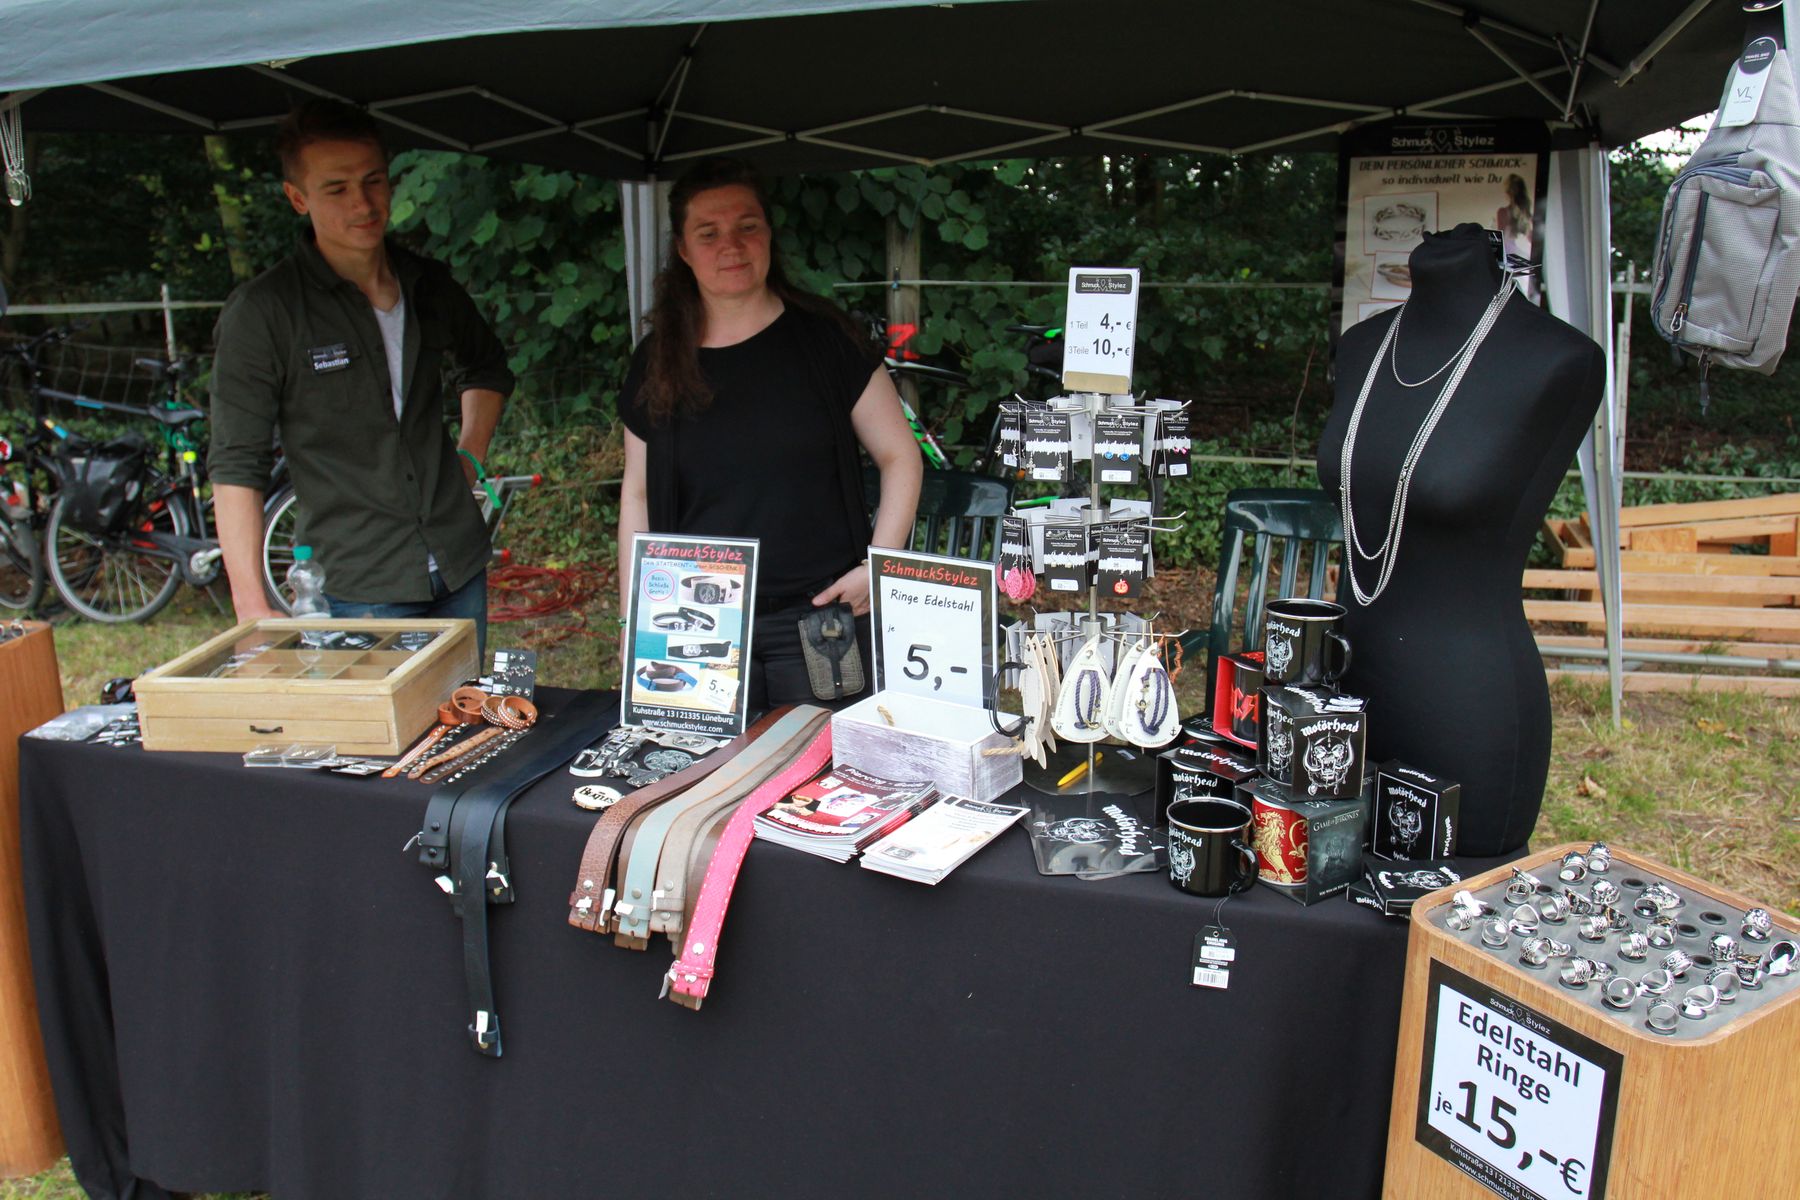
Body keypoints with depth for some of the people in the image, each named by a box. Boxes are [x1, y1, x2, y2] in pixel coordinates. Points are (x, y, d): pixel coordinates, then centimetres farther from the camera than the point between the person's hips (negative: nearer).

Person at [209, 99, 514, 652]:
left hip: (462, 566, 5)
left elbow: (485, 366, 27)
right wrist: (252, 604, -15)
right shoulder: (261, 312, -8)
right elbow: (236, 466, -9)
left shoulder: (430, 286, 6)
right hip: (359, 589, -4)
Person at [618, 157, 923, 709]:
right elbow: (637, 496, 14)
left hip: (820, 622, -2)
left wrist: (878, 568, -9)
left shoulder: (824, 338, 0)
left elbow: (900, 459, 3)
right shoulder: (657, 362, 7)